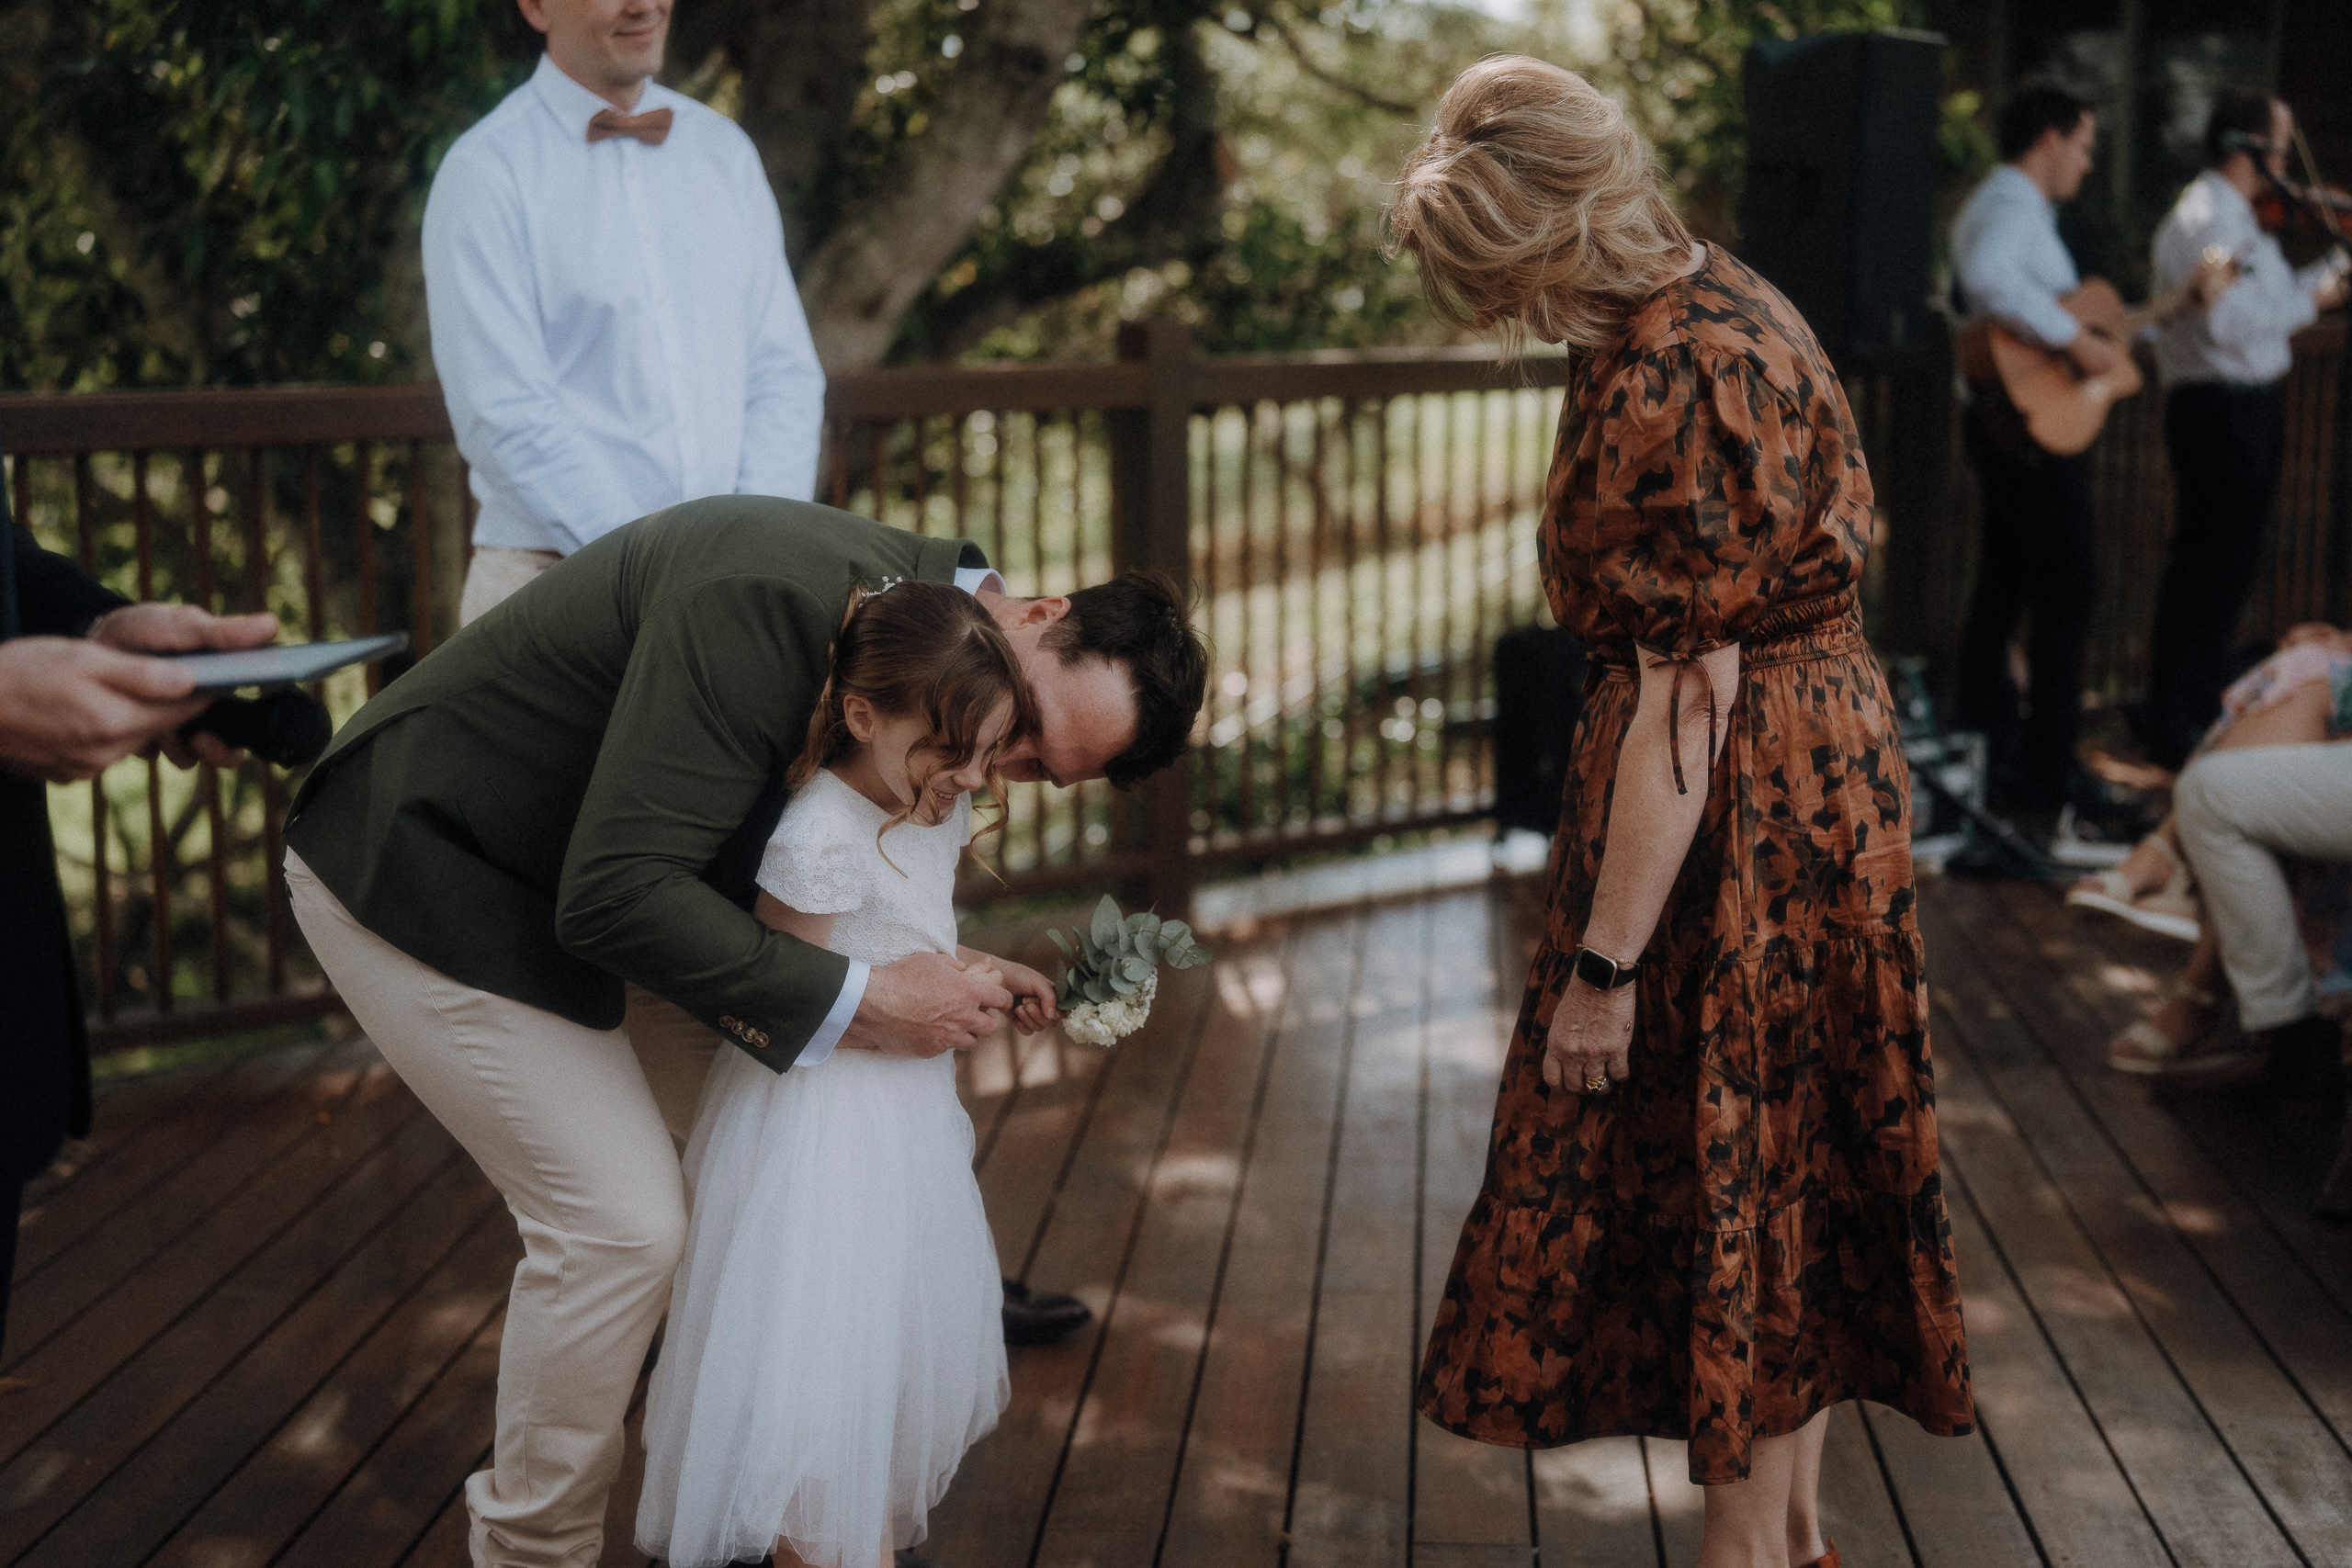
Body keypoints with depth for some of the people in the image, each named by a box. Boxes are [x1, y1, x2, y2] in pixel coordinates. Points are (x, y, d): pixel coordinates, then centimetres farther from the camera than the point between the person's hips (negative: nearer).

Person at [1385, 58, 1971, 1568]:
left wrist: (1605, 961, -21)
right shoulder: (1728, 301, 6)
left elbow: (1686, 701, -25)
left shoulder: (1668, 384, -24)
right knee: (1793, 1164, 18)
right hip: (1830, 765, 10)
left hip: (1742, 808, -10)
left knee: (1718, 1172, 4)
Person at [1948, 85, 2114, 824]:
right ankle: (2046, 783, -4)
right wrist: (2075, 338, -29)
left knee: (2002, 592, 14)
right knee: (2068, 590, -7)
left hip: (2002, 427, 11)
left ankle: (1987, 755, 21)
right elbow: (1989, 279, -36)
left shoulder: (1993, 202, 19)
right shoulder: (2013, 205, -14)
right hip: (2034, 429, -11)